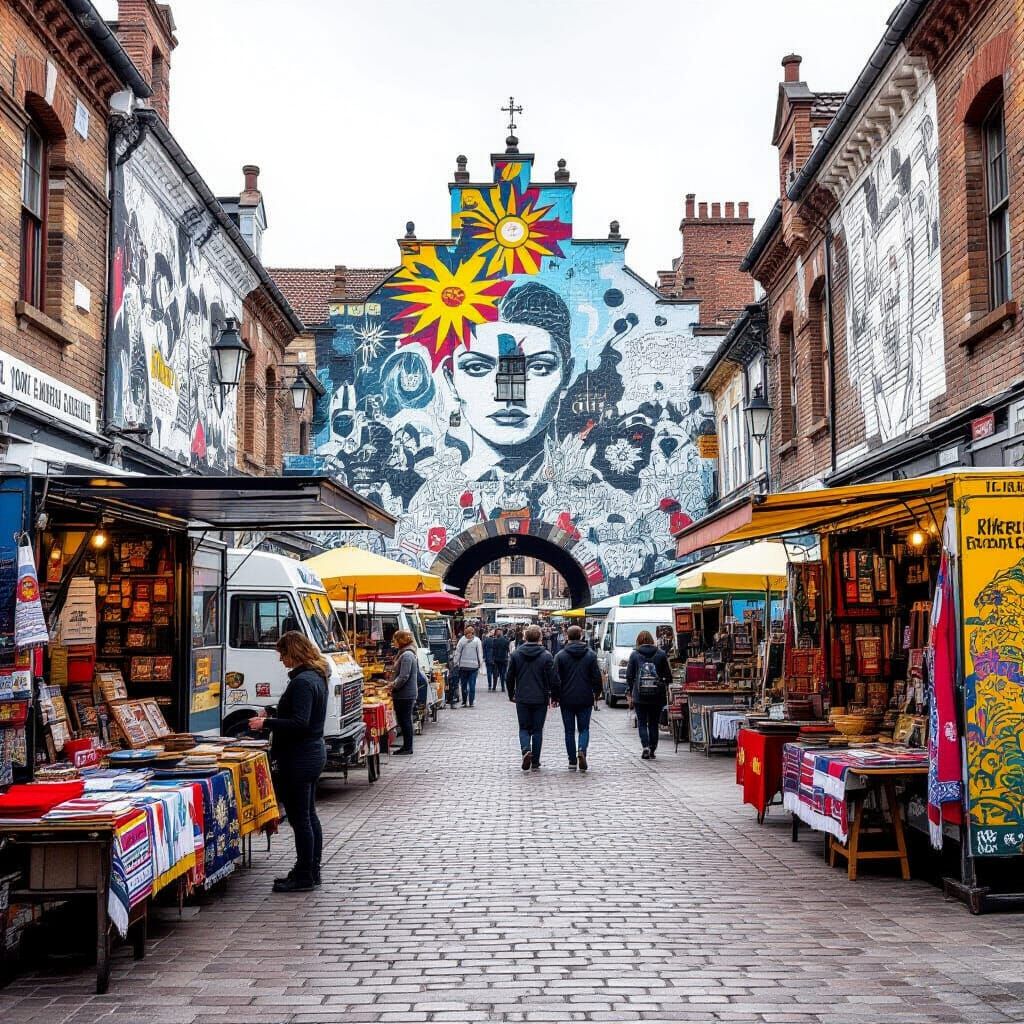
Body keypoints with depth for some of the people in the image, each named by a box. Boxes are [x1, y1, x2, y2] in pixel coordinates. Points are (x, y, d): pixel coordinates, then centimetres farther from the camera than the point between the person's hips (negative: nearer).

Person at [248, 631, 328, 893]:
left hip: (299, 758, -11)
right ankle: (311, 871, 25)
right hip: (314, 752, 11)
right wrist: (272, 716, 17)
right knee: (308, 815, 17)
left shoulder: (302, 682, -20)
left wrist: (266, 723, -17)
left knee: (299, 818, -3)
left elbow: (299, 723, -25)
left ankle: (304, 876, 3)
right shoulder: (317, 676, 11)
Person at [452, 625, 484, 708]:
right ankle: (471, 702, -1)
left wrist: (456, 663, 5)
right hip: (474, 665, -1)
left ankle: (464, 702, 10)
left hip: (463, 665, 1)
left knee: (463, 684, 8)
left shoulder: (462, 640, -3)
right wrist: (480, 663, 4)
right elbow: (480, 653, -2)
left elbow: (457, 652, 0)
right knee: (472, 685, 2)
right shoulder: (477, 640, -4)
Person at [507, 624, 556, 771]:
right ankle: (535, 763, 11)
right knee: (537, 730, 9)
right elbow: (552, 679, -7)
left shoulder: (516, 654, 0)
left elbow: (510, 678, 4)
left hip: (522, 698, 1)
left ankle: (525, 750, -16)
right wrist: (553, 696, 5)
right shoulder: (546, 656, -7)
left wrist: (511, 695, 17)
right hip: (540, 699, -1)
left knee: (524, 728, 11)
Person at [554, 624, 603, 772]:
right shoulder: (591, 655, 1)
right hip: (585, 699, 1)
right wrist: (596, 695, 14)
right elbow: (597, 677, 2)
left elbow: (556, 678, -5)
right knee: (584, 728, 11)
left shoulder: (560, 655, -3)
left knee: (569, 731, 8)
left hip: (567, 700, -1)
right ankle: (582, 750, -16)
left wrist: (556, 697, 5)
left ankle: (572, 762, 7)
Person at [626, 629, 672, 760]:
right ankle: (652, 749, 10)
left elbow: (629, 676, 2)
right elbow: (668, 676, 4)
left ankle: (645, 746, -13)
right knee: (653, 724, 11)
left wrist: (629, 695, 7)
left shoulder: (634, 655, 1)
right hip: (657, 696, 1)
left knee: (642, 723, 5)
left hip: (640, 696, -1)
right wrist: (665, 687, 18)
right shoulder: (661, 654, 3)